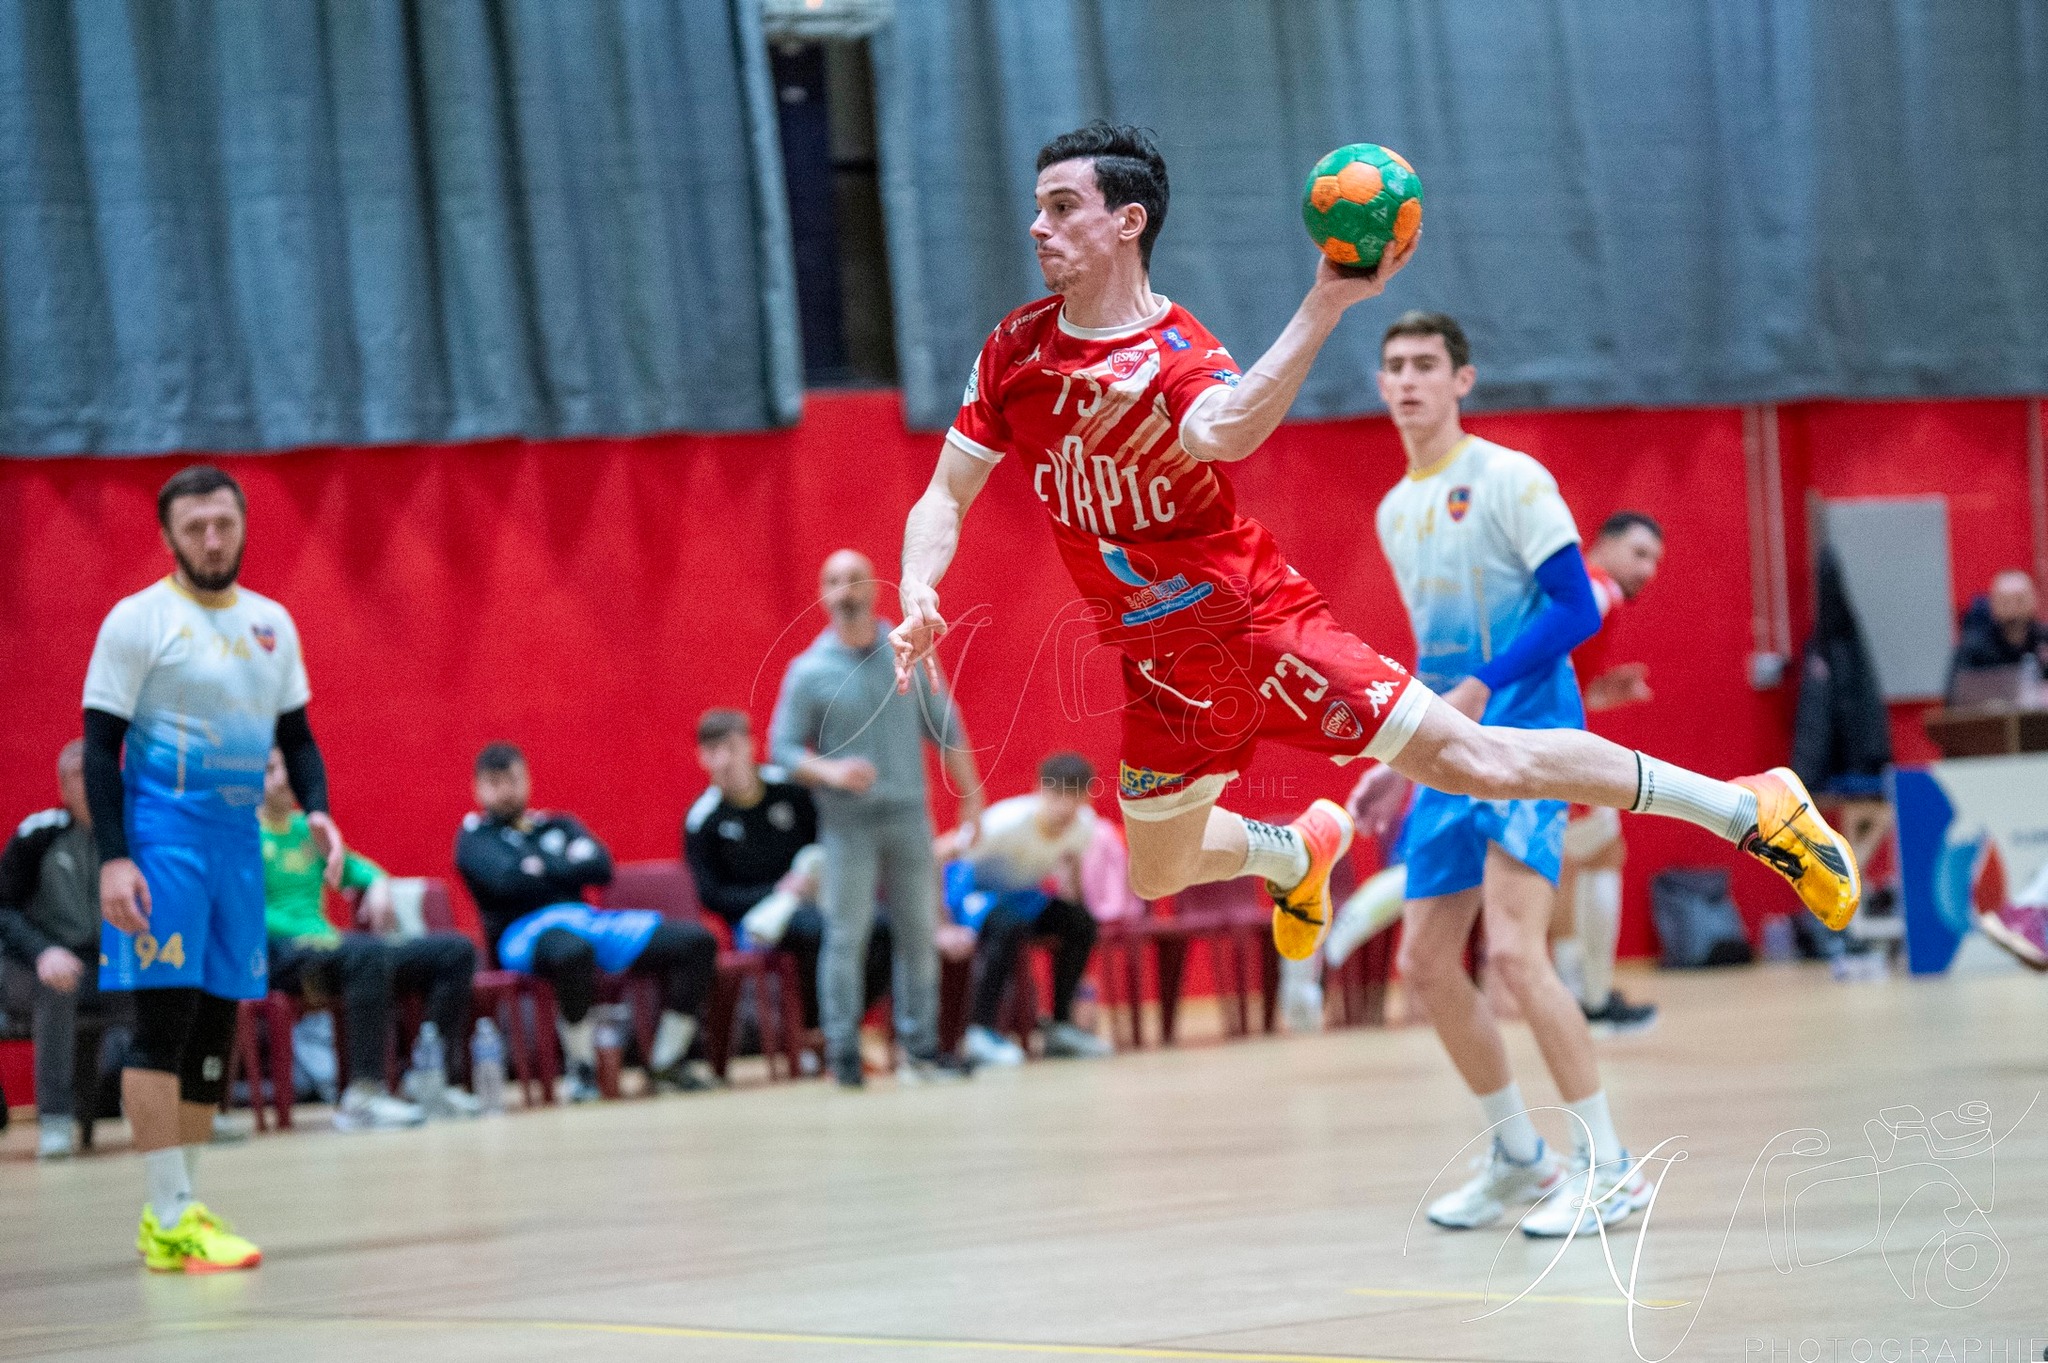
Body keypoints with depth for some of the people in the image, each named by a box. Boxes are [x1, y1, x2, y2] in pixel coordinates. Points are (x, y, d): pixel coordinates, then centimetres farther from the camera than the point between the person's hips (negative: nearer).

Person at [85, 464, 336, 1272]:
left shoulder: (272, 624, 12)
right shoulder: (139, 621, -6)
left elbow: (295, 733, 20)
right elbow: (101, 747, -8)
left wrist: (316, 811, 1)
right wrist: (113, 859, -17)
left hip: (238, 838, 7)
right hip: (162, 834, -6)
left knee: (216, 1027, 7)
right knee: (165, 1019, -10)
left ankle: (179, 1206, 14)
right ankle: (169, 1220, -10)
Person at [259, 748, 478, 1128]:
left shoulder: (308, 828, 21)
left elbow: (352, 866, 30)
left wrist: (378, 883, 6)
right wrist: (311, 935, -22)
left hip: (325, 945, 9)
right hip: (283, 957, -9)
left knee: (456, 951, -2)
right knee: (368, 953, -40)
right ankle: (363, 1093, -43)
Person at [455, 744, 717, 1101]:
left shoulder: (559, 826, 26)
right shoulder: (475, 835, 12)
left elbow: (601, 867, 6)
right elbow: (504, 882, -9)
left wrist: (541, 869, -2)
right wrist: (568, 872, 2)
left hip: (589, 921, 6)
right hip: (524, 931, -6)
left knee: (695, 941, -9)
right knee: (570, 950, -45)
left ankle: (667, 1061, -4)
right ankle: (581, 1068, -27)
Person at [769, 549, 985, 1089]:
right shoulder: (809, 670, -3)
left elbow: (945, 728, 11)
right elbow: (782, 747, -2)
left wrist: (971, 796, 8)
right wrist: (829, 771, -20)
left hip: (909, 816, 3)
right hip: (848, 822, -3)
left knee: (918, 933, 4)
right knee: (846, 937, -6)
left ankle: (920, 1047, 11)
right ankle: (843, 1053, -2)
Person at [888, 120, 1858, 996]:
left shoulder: (1181, 356, -17)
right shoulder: (1016, 351, 0)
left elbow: (1221, 432, -41)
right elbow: (946, 496, 6)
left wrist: (1325, 306, -51)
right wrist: (918, 595, -14)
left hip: (1252, 622, -6)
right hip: (1160, 664, 7)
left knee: (1474, 759, -14)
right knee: (1157, 873, 18)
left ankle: (1751, 810, -7)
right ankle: (1296, 852, 51)